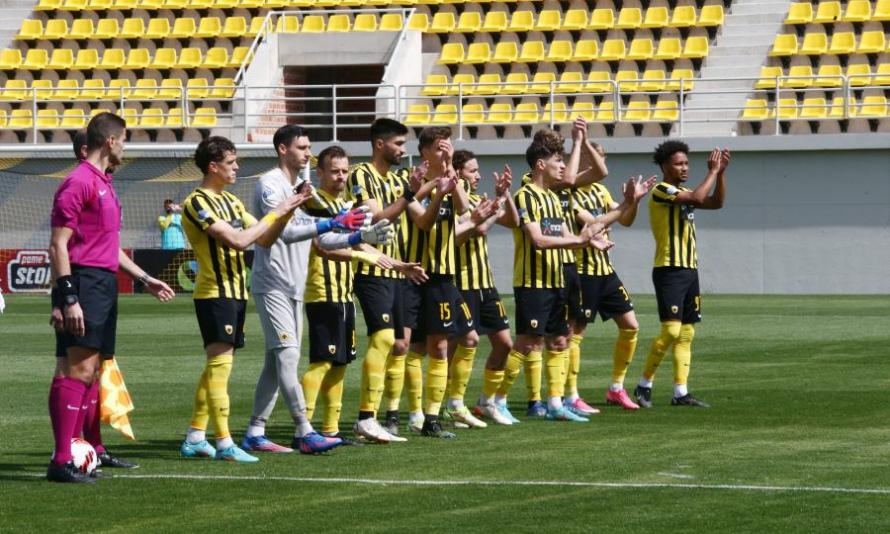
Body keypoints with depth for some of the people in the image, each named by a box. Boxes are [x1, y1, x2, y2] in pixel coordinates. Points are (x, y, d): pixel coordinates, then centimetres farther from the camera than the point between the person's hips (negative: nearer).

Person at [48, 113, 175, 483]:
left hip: (105, 285, 10)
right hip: (86, 284, -10)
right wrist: (69, 299, -21)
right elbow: (58, 246, -16)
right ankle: (61, 462, -19)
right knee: (79, 368, -15)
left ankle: (92, 449, 25)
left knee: (92, 369, 16)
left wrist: (145, 279, 30)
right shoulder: (79, 182, -11)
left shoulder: (104, 184, 19)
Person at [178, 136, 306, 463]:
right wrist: (275, 213, -15)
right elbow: (238, 240, -22)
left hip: (235, 292, 9)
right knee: (220, 364, -12)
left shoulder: (230, 201, 16)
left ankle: (194, 438, 16)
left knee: (216, 367, 11)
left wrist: (288, 212, 2)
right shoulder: (198, 203, -13)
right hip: (214, 293, -9)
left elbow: (264, 240, 16)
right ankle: (224, 444, -15)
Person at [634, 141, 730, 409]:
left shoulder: (683, 193, 17)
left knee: (686, 333, 6)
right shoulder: (662, 191, -11)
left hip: (689, 270, 9)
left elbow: (716, 203, 14)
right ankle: (644, 385, -5)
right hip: (669, 270, -9)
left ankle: (680, 392, 7)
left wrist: (721, 172, 4)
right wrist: (713, 171, -14)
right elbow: (698, 198, -24)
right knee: (671, 330, -15)